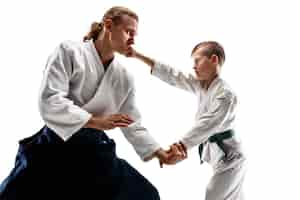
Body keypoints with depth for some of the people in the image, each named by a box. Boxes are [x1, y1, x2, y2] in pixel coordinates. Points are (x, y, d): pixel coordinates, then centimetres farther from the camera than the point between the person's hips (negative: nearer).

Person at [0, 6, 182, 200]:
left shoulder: (125, 78, 7)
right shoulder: (70, 51, -7)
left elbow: (133, 125, 13)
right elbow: (49, 101, -19)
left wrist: (159, 152, 2)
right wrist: (97, 121, -25)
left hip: (95, 151, 5)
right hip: (56, 146, -4)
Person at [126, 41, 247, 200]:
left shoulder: (225, 93, -22)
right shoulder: (199, 85, 3)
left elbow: (207, 125, -32)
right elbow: (172, 75, 0)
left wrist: (182, 145, -43)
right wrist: (138, 56, -4)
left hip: (228, 158, -9)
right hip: (218, 154, 9)